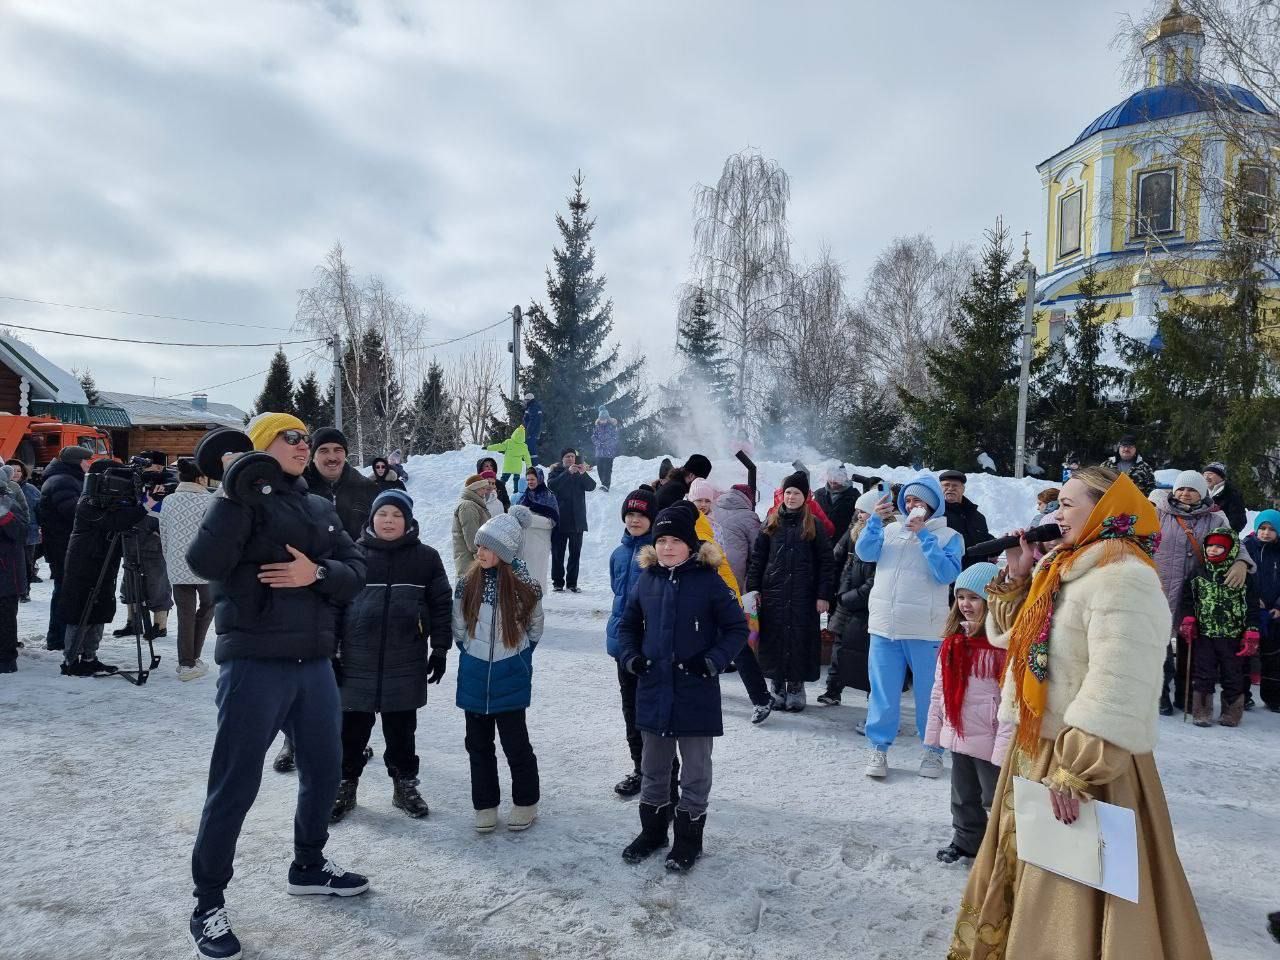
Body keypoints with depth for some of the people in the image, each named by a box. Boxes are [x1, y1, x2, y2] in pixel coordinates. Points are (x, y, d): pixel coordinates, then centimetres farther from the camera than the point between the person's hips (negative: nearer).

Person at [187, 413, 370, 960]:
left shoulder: (321, 509, 13)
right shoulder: (244, 502, -6)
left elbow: (356, 573, 5)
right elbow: (205, 564, -22)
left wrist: (317, 572, -14)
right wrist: (234, 494, -27)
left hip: (314, 663, 7)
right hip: (254, 664, -6)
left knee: (324, 769, 17)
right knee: (235, 784, 0)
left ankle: (308, 866, 39)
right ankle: (209, 903, 17)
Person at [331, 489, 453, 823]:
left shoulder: (426, 557, 1)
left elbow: (441, 605, 4)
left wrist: (440, 649, 2)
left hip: (406, 663, 0)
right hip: (357, 661, 0)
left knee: (402, 728, 12)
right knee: (353, 727, 9)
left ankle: (405, 785, 27)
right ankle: (345, 784, 26)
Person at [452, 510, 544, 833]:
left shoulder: (525, 587, -11)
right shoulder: (467, 583, -4)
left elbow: (534, 630, 4)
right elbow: (458, 626, 9)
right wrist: (471, 653, 12)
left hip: (511, 679, -3)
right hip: (474, 678, 3)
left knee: (515, 743, 5)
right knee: (478, 744, 12)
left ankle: (525, 803, 24)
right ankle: (485, 805, 26)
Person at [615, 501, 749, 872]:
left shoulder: (708, 581, -11)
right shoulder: (646, 580, 1)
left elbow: (737, 629, -7)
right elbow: (627, 625, 13)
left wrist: (713, 661, -18)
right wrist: (630, 656, -3)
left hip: (696, 694, -4)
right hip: (653, 691, 4)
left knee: (695, 769, 12)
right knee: (653, 768, 19)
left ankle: (689, 839, 27)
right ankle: (652, 830, 37)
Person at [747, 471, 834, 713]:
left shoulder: (813, 525, 3)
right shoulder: (771, 523, 9)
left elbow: (825, 561, 2)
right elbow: (757, 558, 9)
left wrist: (823, 595, -5)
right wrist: (753, 588, 1)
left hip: (803, 594, -2)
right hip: (773, 593, 2)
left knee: (801, 639, 1)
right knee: (775, 639, 4)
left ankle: (796, 687, 13)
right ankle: (778, 686, 15)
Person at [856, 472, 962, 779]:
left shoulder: (949, 536, 0)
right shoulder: (891, 529, 10)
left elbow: (947, 574, -14)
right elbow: (865, 553, -3)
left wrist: (924, 535, -16)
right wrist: (875, 520, -15)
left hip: (925, 630, -3)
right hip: (884, 625, 3)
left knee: (929, 693, 7)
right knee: (883, 691, 7)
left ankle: (934, 750, 23)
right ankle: (879, 748, 18)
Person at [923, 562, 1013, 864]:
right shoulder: (954, 639, 5)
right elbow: (940, 688, 11)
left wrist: (1005, 743, -22)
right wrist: (934, 728, 11)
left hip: (989, 738, -7)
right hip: (959, 734, 7)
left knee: (995, 798, 7)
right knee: (963, 795, 22)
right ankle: (965, 840, 39)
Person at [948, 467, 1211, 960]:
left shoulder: (1124, 578, -19)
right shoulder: (1062, 568, 10)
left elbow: (1118, 692, -27)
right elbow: (1007, 634, 20)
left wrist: (1077, 771, -27)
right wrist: (1016, 578, 6)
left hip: (1087, 767, -9)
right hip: (1036, 753, 9)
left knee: (1069, 909, 1)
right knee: (1021, 879, 21)